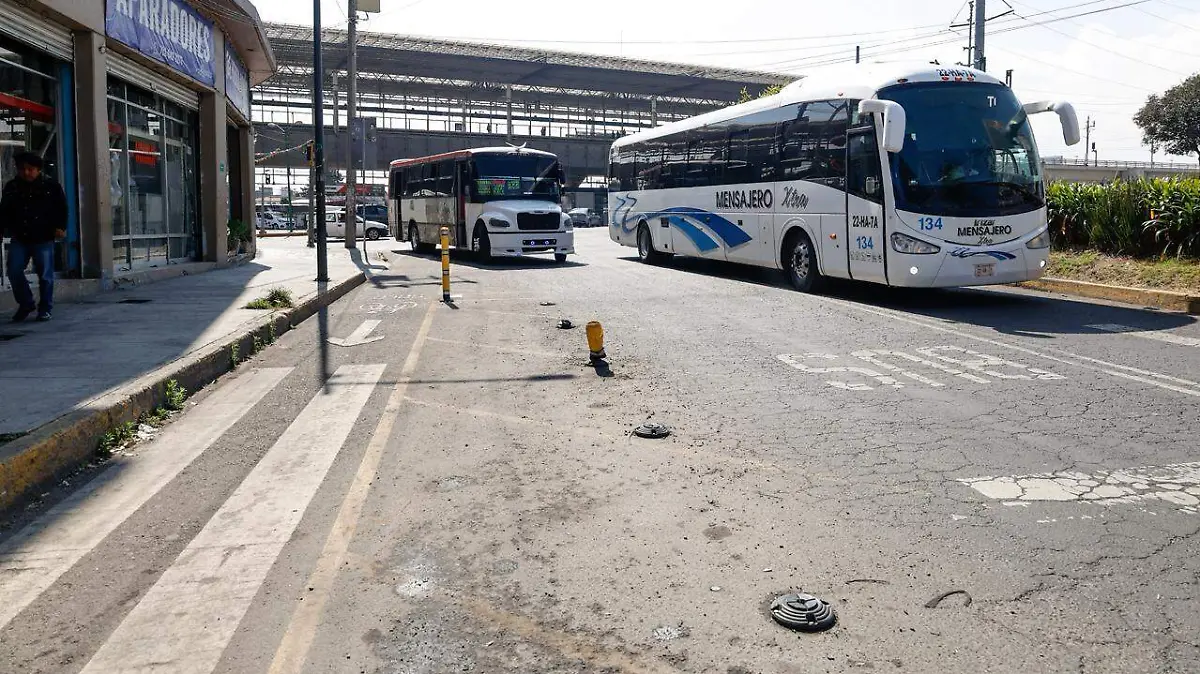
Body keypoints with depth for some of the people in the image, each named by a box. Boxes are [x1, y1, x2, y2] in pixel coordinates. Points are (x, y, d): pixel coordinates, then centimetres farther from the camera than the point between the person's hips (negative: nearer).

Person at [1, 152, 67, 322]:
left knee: (45, 275, 0)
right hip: (19, 239, 3)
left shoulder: (51, 186, -1)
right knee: (14, 271, -3)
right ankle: (25, 304, 14)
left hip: (43, 238, -3)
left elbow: (61, 208, 2)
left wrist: (60, 226, -9)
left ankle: (45, 309, 13)